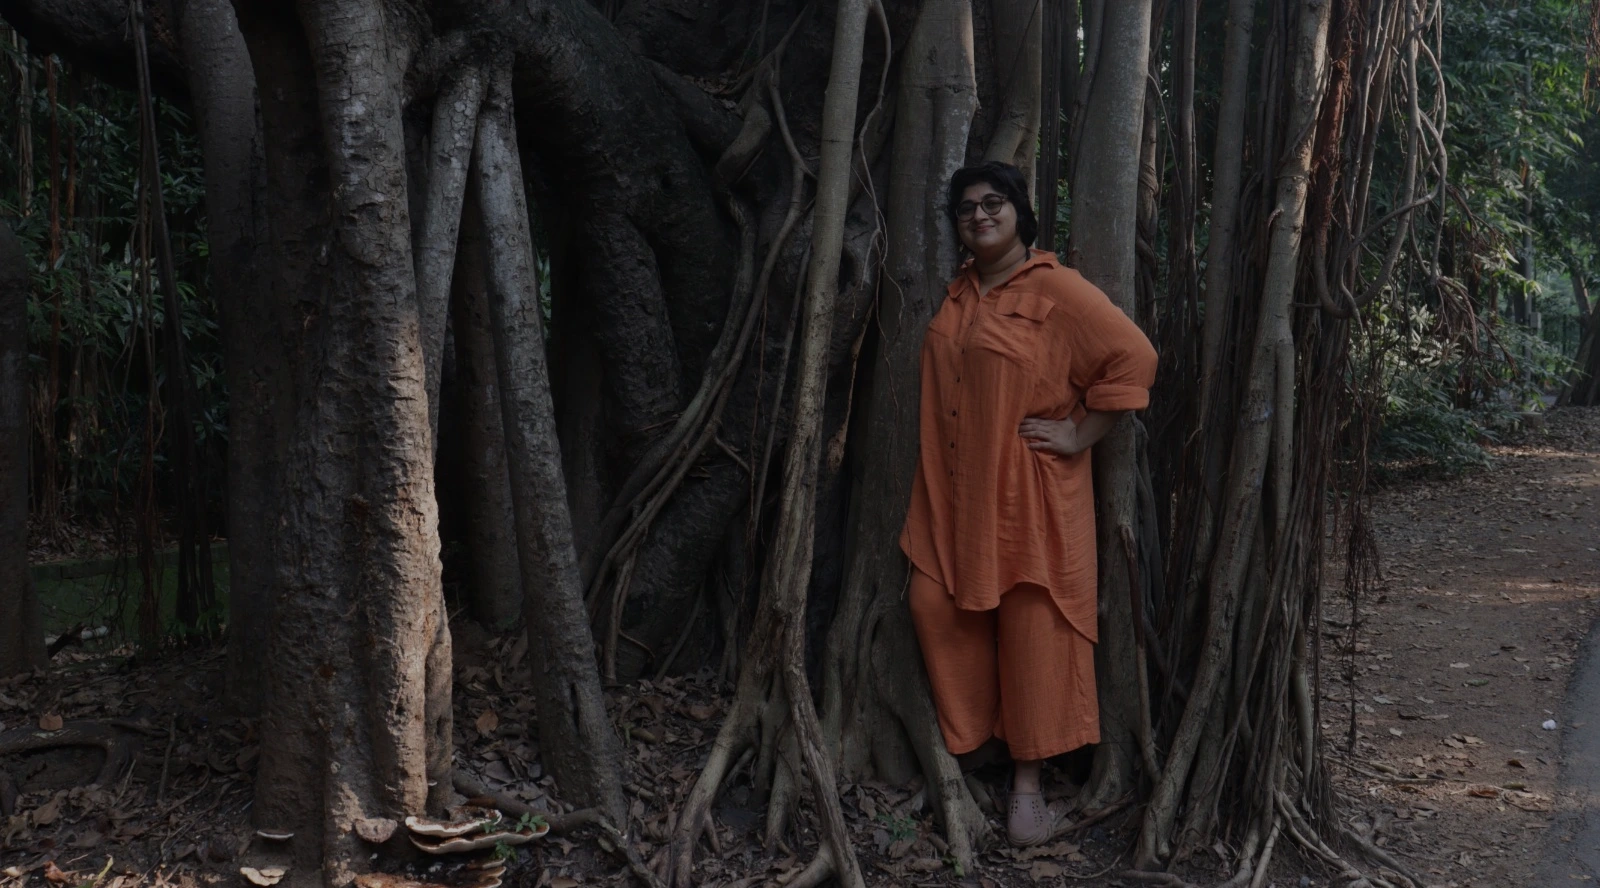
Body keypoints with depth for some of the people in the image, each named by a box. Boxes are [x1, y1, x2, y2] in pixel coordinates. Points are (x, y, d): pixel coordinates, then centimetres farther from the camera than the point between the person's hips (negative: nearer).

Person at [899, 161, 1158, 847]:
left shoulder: (1055, 290, -9)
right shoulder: (957, 293, 13)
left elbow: (1134, 358, -14)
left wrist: (1080, 435, -13)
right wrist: (932, 474, 15)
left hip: (1027, 493, -6)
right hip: (953, 489, 7)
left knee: (1031, 629, -1)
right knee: (937, 609, 2)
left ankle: (1027, 783, 9)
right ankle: (963, 747, 19)